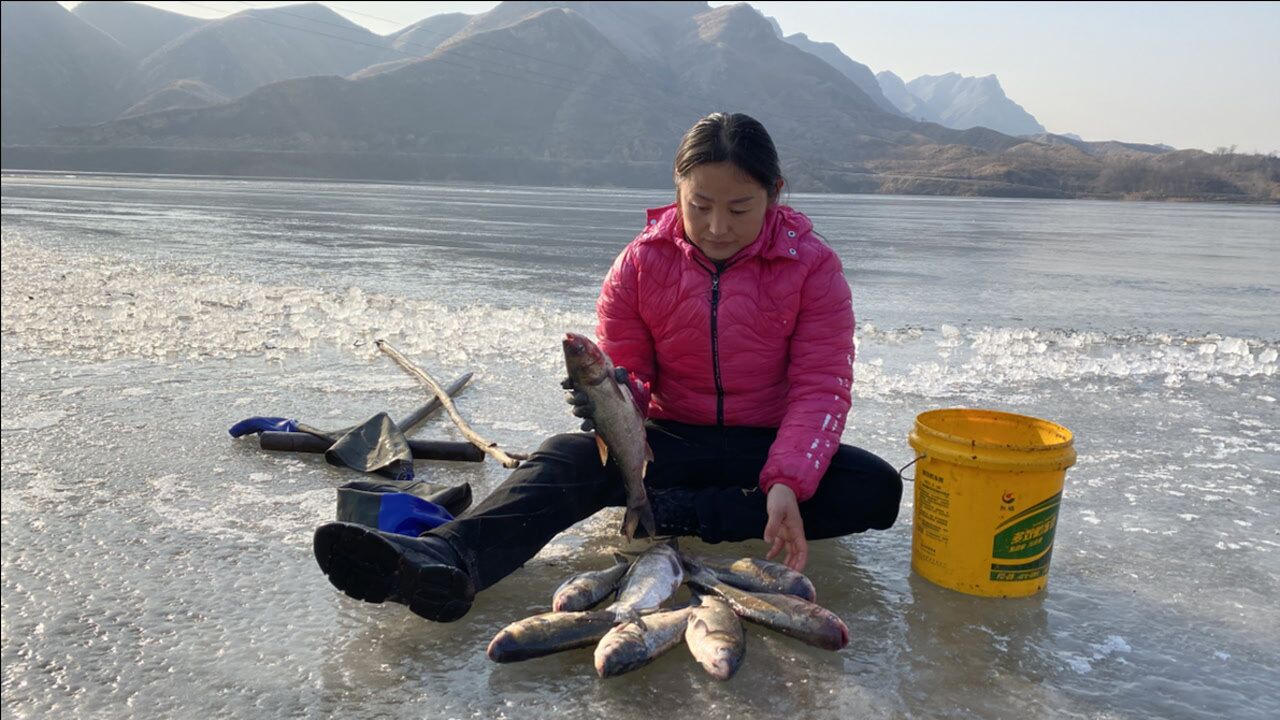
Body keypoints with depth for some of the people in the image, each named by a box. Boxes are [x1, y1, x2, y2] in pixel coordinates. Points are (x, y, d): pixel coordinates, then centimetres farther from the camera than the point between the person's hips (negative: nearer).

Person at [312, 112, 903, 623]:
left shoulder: (812, 265, -9)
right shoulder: (641, 263, -5)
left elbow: (821, 387, -15)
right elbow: (625, 371, 1)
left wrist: (787, 482, -31)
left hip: (770, 446, 0)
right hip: (672, 438, 1)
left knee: (877, 489, -28)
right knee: (570, 457, -28)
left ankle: (672, 515, -33)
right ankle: (448, 561, -54)